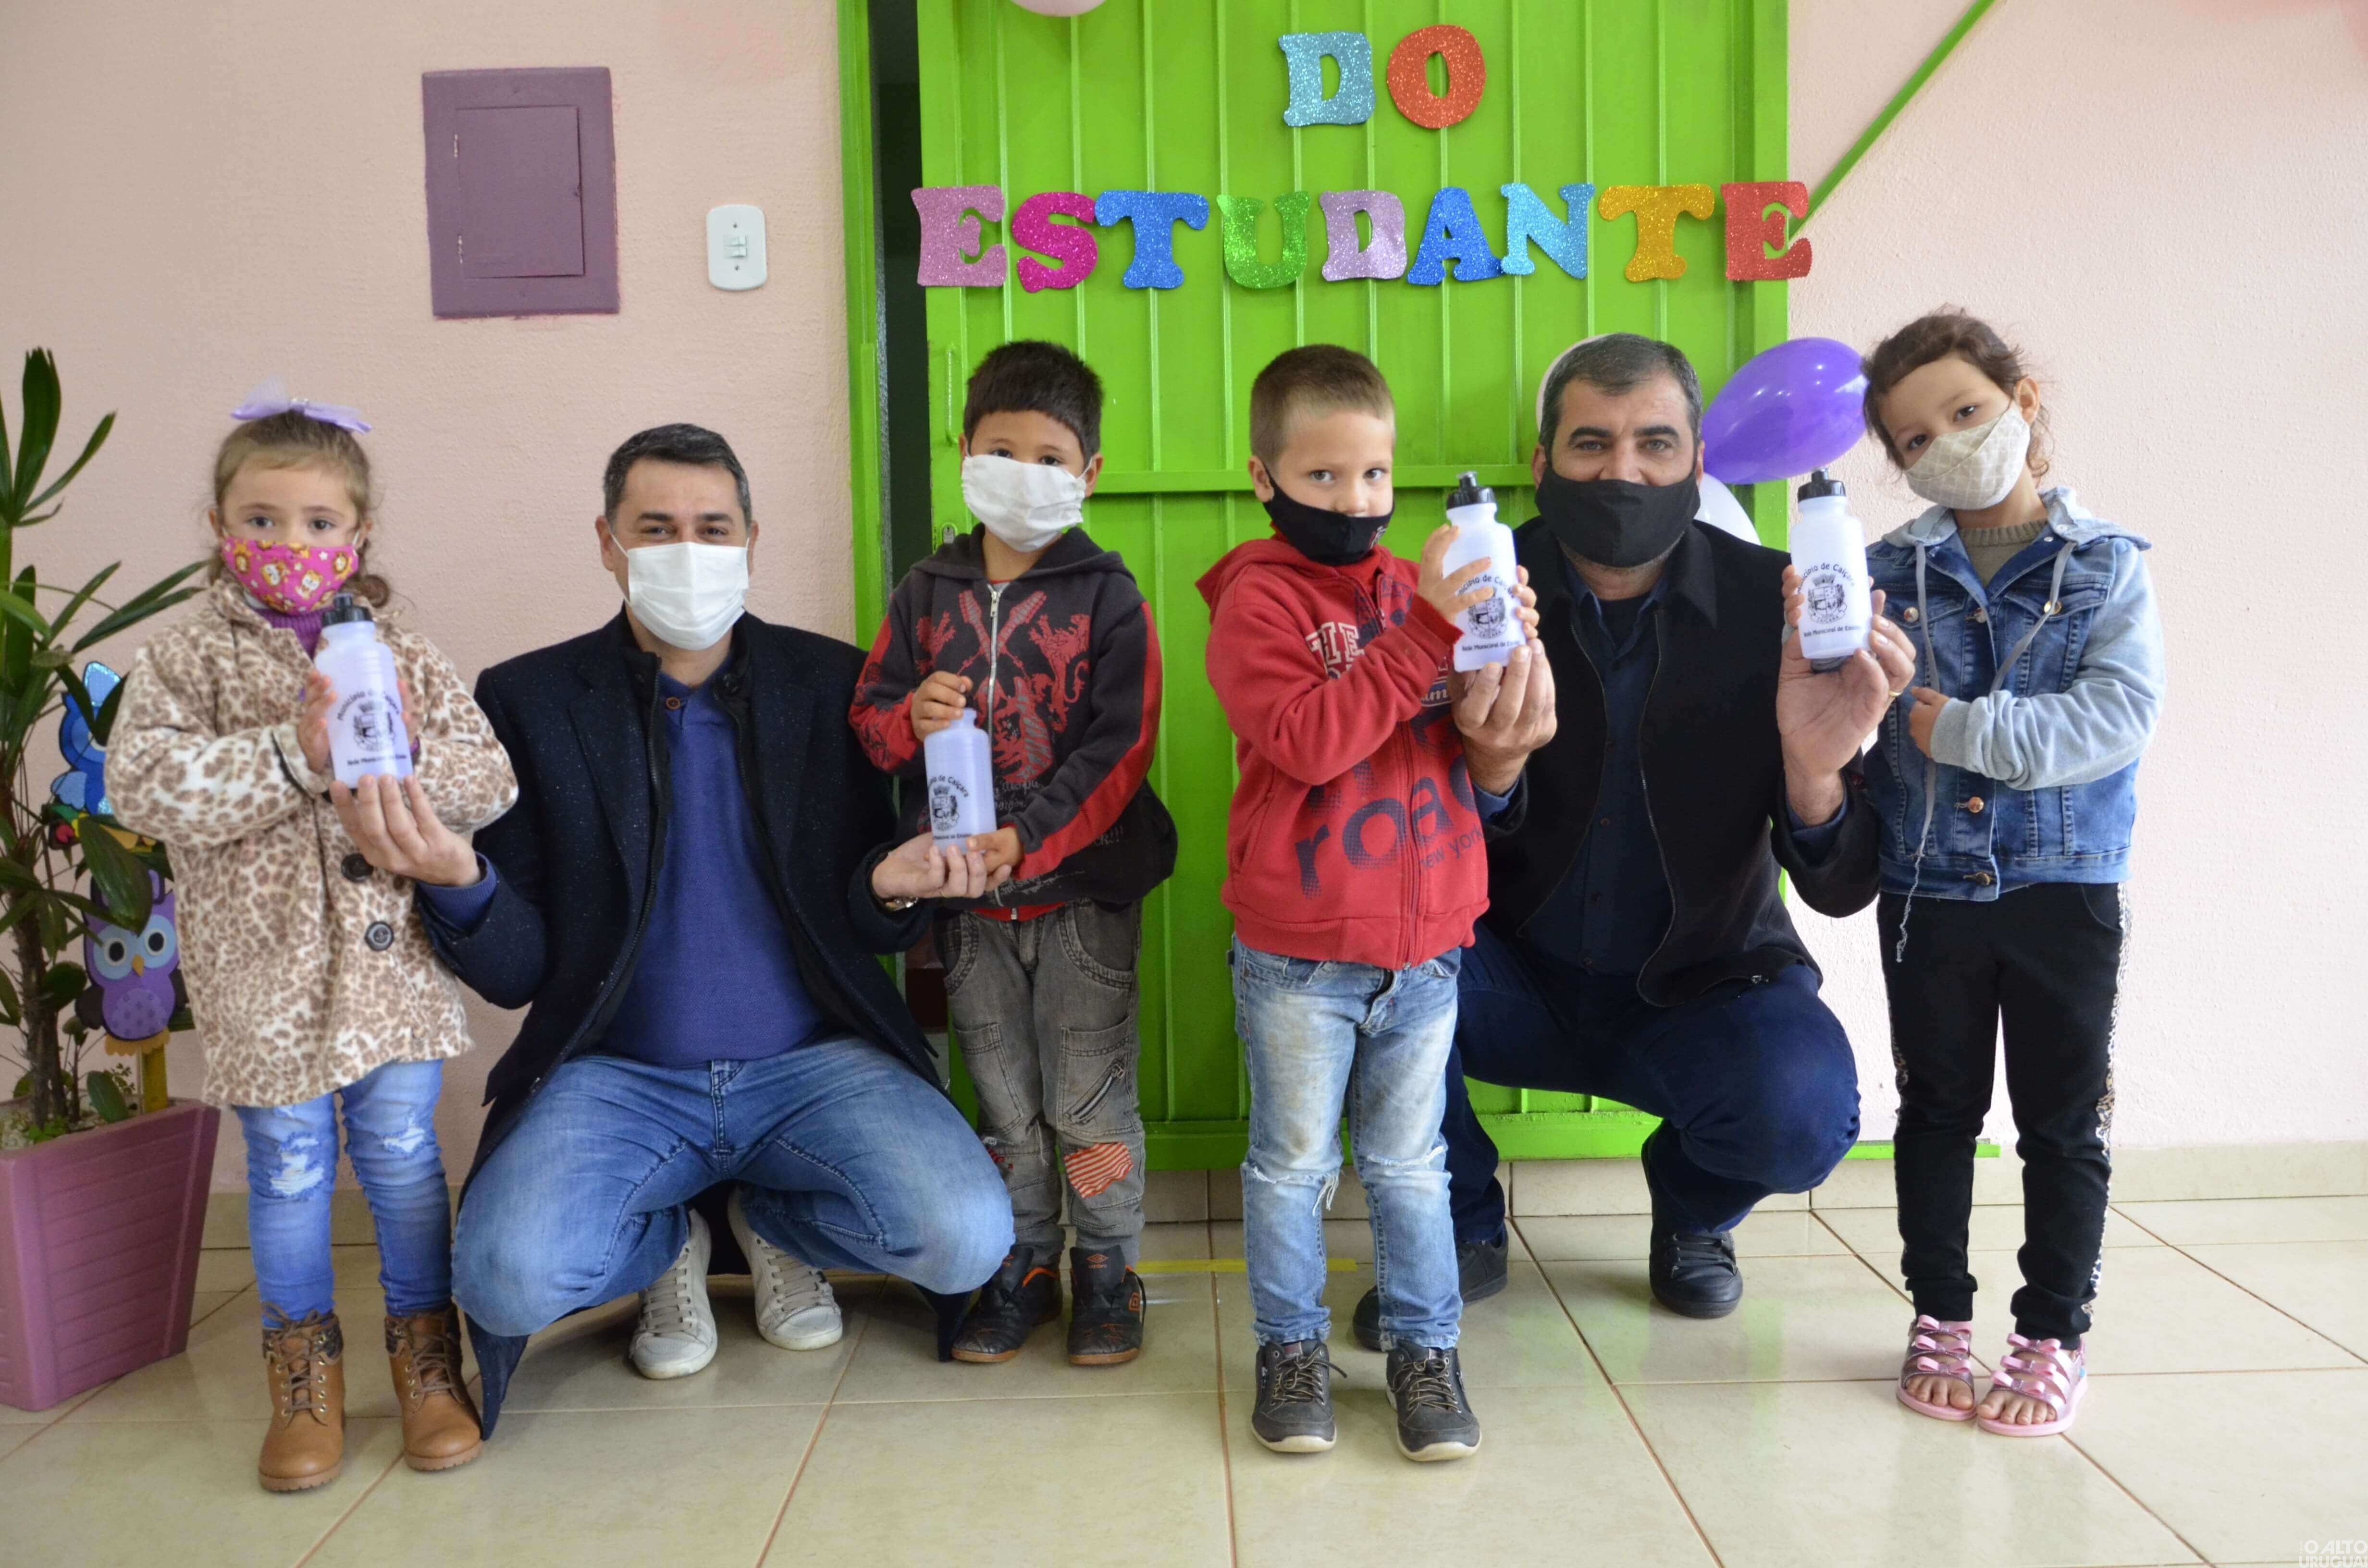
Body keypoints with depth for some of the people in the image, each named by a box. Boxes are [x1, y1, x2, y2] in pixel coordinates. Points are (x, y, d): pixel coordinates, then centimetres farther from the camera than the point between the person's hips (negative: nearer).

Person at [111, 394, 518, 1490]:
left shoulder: (404, 657, 6)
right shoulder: (183, 662, 0)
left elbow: (491, 782, 0)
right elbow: (143, 785, -16)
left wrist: (409, 753, -19)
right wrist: (292, 753, -23)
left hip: (390, 957, 1)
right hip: (264, 966, -1)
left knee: (403, 1153, 8)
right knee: (287, 1168, 9)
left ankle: (426, 1357, 25)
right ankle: (304, 1372, 28)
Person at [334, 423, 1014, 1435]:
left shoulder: (831, 682, 3)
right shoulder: (527, 701, 0)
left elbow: (869, 934, 6)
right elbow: (515, 973, -3)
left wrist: (889, 887, -19)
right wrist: (458, 882, -25)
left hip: (811, 1065, 1)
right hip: (618, 1077, 0)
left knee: (964, 1237, -22)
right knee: (509, 1274, -28)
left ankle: (770, 1220, 12)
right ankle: (671, 1242, 10)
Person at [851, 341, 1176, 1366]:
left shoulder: (1107, 598, -4)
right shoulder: (926, 594, 7)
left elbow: (1120, 746, -11)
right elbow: (868, 719, 9)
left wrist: (1027, 838, -22)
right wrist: (911, 720, -16)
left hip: (1084, 887, -3)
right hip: (966, 895, 3)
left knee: (1088, 1099, 3)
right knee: (1004, 1101, 14)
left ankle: (1107, 1273, 22)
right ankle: (1020, 1271, 29)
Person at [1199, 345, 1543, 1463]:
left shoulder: (1417, 587, 9)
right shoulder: (1257, 599, -7)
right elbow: (1306, 740, -22)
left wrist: (1500, 650, -10)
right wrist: (1427, 632, -24)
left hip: (1425, 940, 4)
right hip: (1296, 950, -4)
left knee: (1409, 1164, 15)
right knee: (1292, 1163, 11)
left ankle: (1425, 1349, 29)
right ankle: (1291, 1349, 27)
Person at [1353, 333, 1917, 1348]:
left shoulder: (1771, 604, -10)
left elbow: (1840, 891, -13)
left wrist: (1814, 773, -36)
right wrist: (1489, 771, -36)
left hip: (1698, 988, 0)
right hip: (1518, 985, 1)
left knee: (1803, 1112, -30)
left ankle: (1692, 1209, 11)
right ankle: (1462, 1227, 1)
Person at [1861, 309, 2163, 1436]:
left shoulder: (2104, 567, -2)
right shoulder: (1891, 571, 1)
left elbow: (2121, 711, -15)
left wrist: (1970, 730, -21)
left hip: (2065, 886, -1)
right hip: (1928, 886, 1)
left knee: (2064, 1121, 9)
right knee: (1937, 1109, 13)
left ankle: (2054, 1334, 24)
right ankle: (1940, 1319, 27)